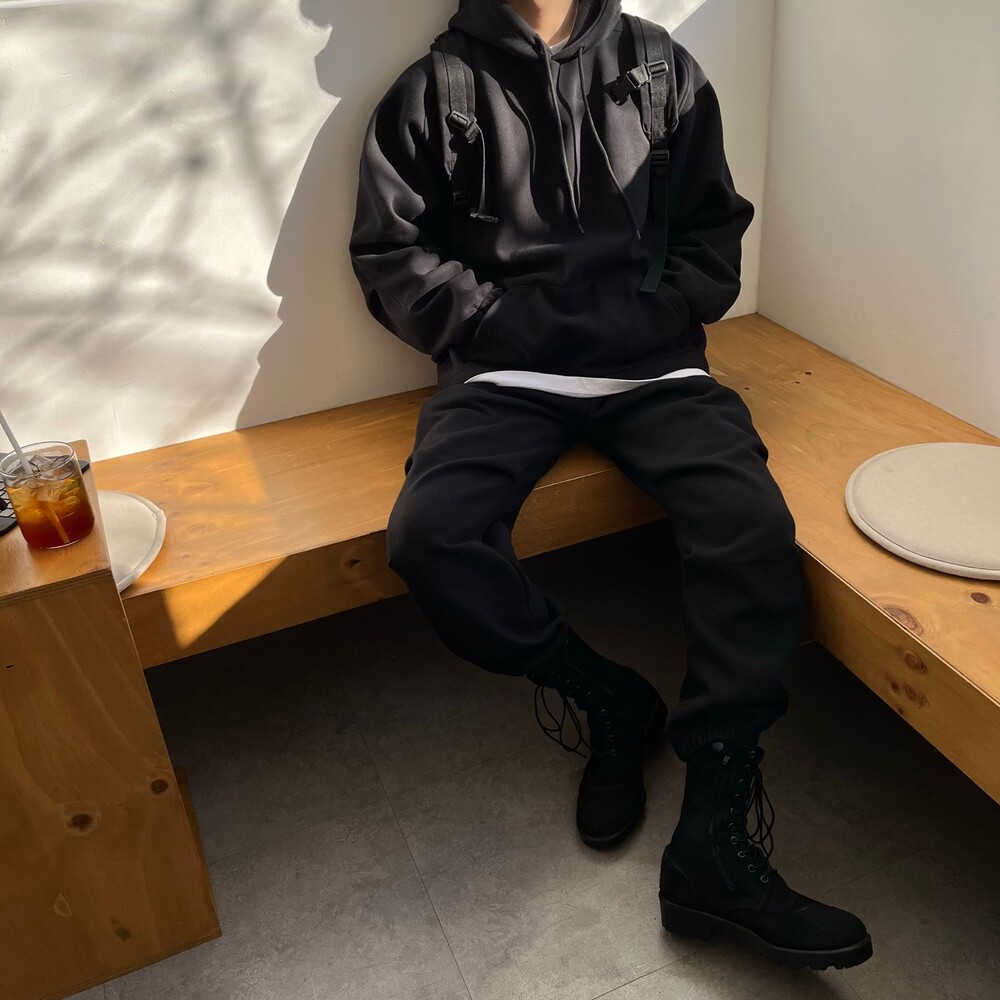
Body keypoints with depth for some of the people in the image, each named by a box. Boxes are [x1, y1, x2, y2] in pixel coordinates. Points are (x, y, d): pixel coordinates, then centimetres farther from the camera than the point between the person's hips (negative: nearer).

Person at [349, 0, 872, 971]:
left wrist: (643, 320, -6)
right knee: (429, 537, -28)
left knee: (752, 524, -26)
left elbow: (714, 237, 13)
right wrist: (508, 321, -9)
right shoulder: (435, 89, 10)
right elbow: (390, 256, 4)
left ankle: (713, 846, -17)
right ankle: (611, 699, -3)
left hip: (649, 361, 1)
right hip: (505, 368, 0)